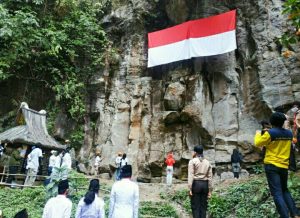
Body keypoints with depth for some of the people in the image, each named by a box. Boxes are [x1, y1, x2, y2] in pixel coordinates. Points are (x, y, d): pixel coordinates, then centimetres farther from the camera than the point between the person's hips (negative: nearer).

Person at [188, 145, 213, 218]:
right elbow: (210, 177, 8)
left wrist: (190, 188, -12)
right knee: (203, 206, 10)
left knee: (195, 206, 1)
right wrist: (209, 190, 10)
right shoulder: (207, 162, 12)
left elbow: (190, 175, -11)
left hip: (196, 184, -4)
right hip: (205, 184, 4)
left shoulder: (192, 161, -2)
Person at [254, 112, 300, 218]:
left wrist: (258, 134, 14)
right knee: (285, 191, 20)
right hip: (284, 166, 6)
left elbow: (257, 143, -4)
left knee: (277, 193, -4)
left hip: (272, 166, -6)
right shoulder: (289, 133, 5)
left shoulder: (270, 133, -13)